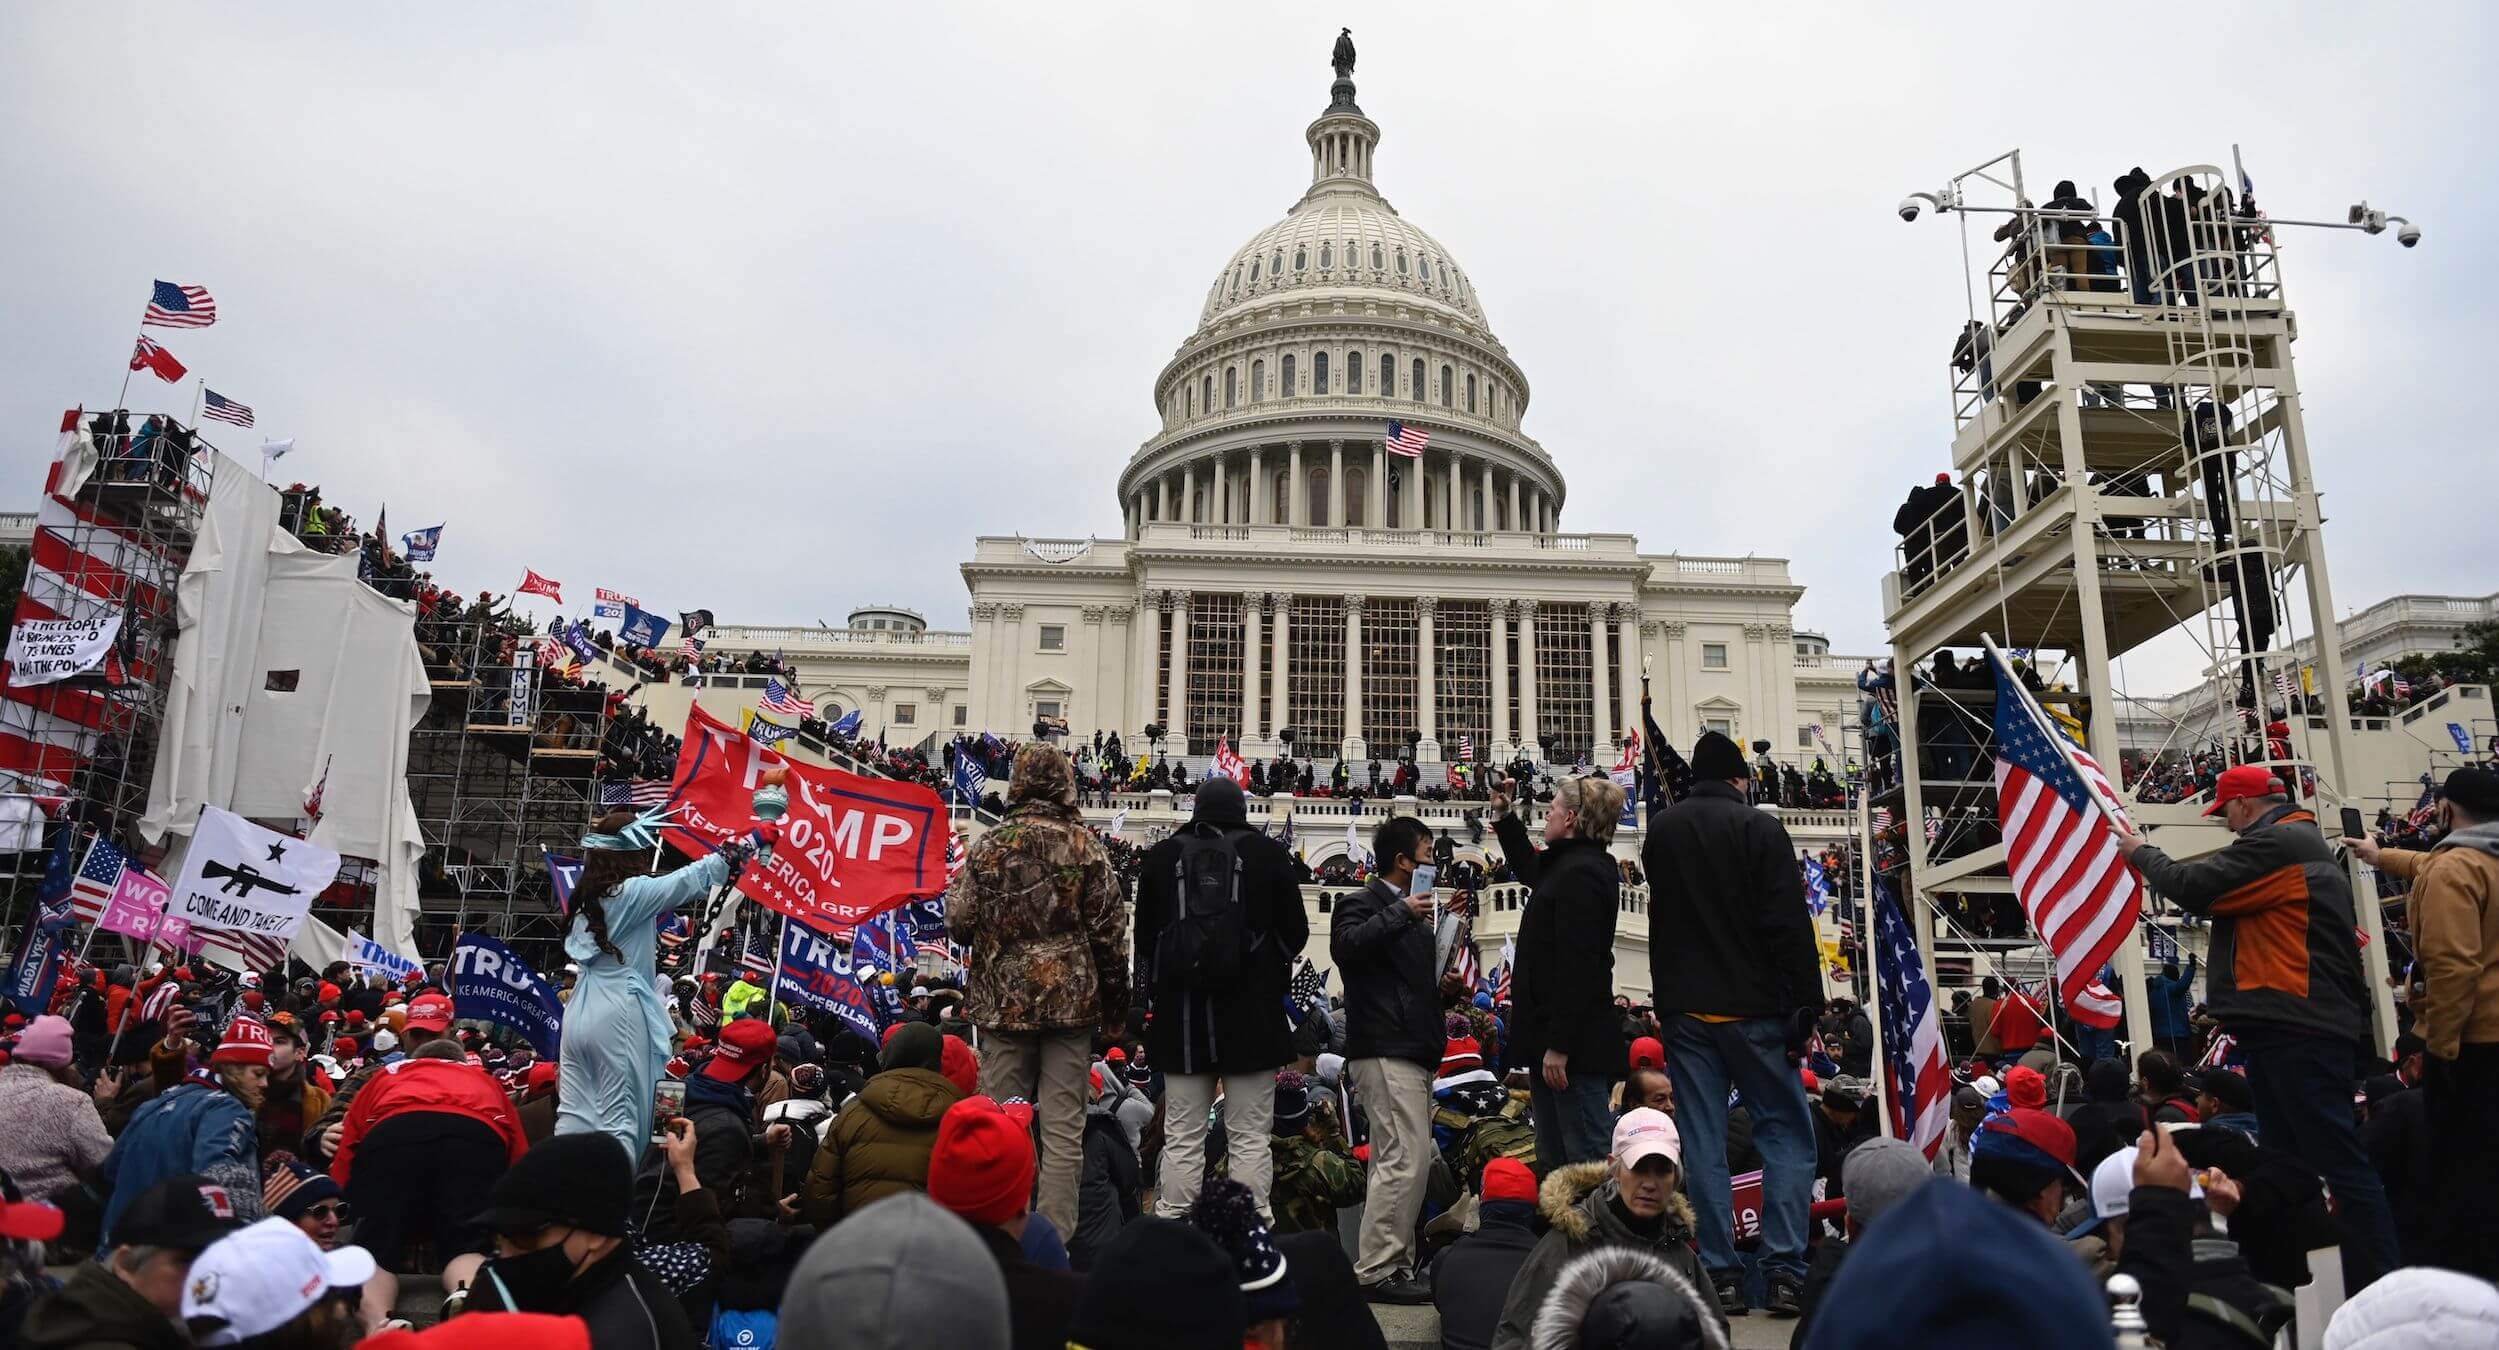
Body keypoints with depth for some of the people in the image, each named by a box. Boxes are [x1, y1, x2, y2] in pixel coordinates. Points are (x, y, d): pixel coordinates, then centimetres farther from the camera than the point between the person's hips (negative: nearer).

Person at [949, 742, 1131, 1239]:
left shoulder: (989, 846, 0)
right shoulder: (1084, 844, -2)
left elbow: (959, 925, 1)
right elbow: (1111, 931, -2)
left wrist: (953, 891, 23)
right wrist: (1115, 1007, 7)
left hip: (1004, 1000, 1)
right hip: (1071, 999, -1)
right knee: (1064, 1130, 3)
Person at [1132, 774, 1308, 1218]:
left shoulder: (1161, 856, 3)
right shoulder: (1269, 854, -2)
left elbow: (1144, 935, 9)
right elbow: (1296, 931, 3)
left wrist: (1149, 988, 23)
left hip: (1181, 1016, 2)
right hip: (1253, 1016, -2)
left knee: (1182, 1136, 8)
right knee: (1249, 1136, 3)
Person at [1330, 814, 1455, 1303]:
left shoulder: (1413, 912, 22)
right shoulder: (1364, 904, -6)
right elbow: (1346, 945, -28)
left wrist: (1443, 982, 18)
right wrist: (1402, 912, -25)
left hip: (1411, 1052, 10)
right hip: (1386, 1051, -10)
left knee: (1398, 1161, 12)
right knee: (1405, 1159, -14)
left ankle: (1395, 1266, 18)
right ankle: (1376, 1271, -10)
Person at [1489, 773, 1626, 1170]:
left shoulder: (1580, 873, -18)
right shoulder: (1569, 865, 14)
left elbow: (1576, 965, -24)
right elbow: (1530, 869, 40)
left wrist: (1559, 1045, -24)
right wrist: (1503, 815, 38)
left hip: (1573, 1045, -11)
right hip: (1553, 1036, 11)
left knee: (1587, 1161, -6)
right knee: (1552, 1161, 15)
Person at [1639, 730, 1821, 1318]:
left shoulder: (1660, 830, 8)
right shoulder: (1760, 829, -7)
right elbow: (1790, 925, -12)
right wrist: (1805, 1007, -9)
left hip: (1684, 1008, 4)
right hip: (1753, 1007, -4)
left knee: (1704, 1142, 5)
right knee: (1787, 1133, 6)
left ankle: (1721, 1275, 6)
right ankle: (1784, 1272, 0)